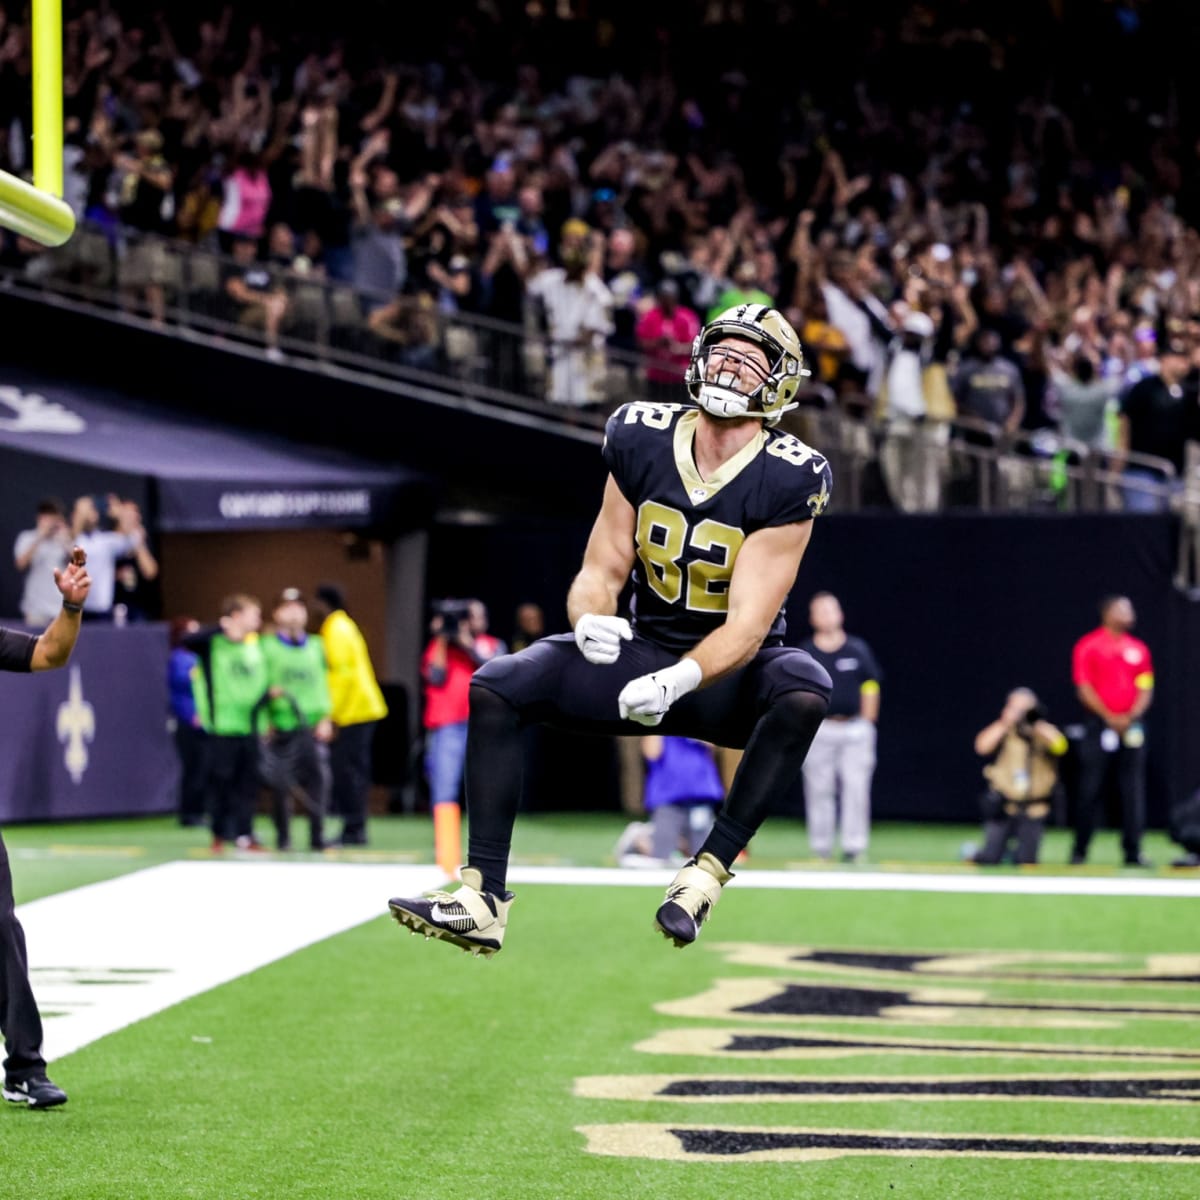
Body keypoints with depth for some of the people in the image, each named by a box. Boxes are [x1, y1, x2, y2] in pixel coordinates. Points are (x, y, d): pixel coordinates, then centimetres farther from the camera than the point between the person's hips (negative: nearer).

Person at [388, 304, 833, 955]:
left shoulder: (786, 480, -17)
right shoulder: (642, 441, -4)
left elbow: (748, 622, -23)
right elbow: (601, 570, -1)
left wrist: (680, 679, -40)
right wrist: (590, 621, -25)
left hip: (730, 675, -4)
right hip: (644, 650, 4)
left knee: (803, 691, -37)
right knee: (495, 688, -15)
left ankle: (707, 872, -34)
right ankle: (483, 899, -19)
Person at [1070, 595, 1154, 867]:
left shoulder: (1138, 649, 13)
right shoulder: (1088, 646, 0)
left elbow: (1146, 689, 10)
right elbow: (1084, 689, -5)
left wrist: (1131, 716, -8)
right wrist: (1109, 718, -13)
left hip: (1131, 727, 3)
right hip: (1100, 726, -3)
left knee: (1134, 791, -1)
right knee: (1090, 790, -2)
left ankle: (1133, 852, 1)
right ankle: (1079, 851, 7)